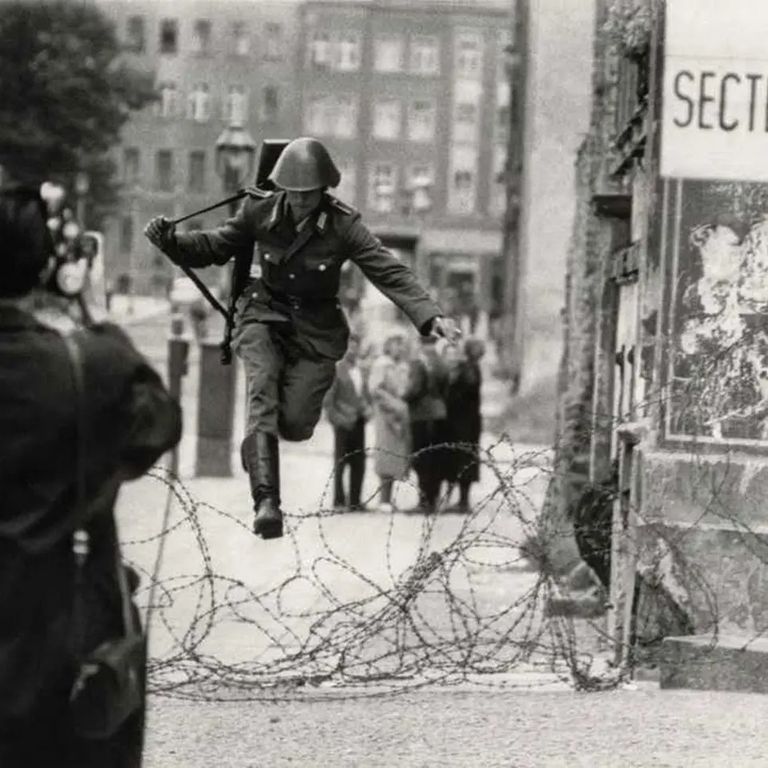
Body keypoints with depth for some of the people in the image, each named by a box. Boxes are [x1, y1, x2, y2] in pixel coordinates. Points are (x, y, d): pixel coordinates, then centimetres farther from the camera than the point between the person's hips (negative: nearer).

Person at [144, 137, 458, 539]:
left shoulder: (342, 225, -13)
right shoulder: (259, 211, -8)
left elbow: (390, 272, -17)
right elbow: (217, 246, 6)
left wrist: (429, 315, -30)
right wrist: (170, 241, -11)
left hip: (315, 328, 0)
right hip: (264, 317, 0)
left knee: (295, 425, -10)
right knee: (262, 392, -26)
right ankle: (266, 501, -33)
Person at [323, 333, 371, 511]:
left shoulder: (360, 370, 14)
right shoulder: (337, 369, -5)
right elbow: (328, 399, -8)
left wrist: (367, 408, 5)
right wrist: (336, 418, -15)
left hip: (358, 422, 6)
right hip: (343, 423, -6)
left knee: (358, 463, 5)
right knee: (341, 462, -3)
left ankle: (355, 501, 10)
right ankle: (339, 501, 3)